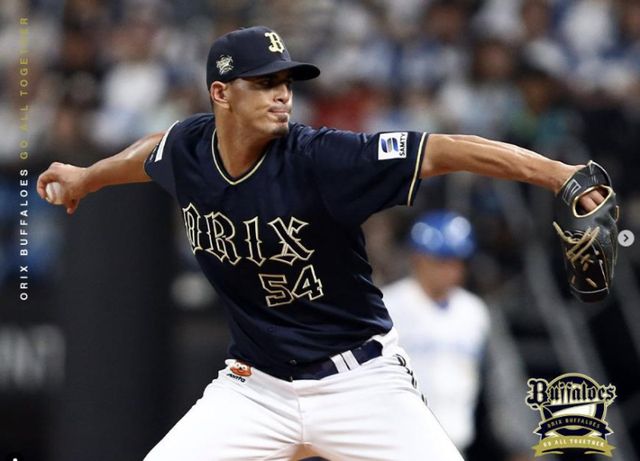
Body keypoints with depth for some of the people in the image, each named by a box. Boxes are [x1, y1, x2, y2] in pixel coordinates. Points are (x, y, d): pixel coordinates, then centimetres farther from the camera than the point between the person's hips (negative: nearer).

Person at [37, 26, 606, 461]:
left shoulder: (318, 158, -21)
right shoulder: (188, 148, -6)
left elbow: (443, 152, -30)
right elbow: (153, 153, 20)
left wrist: (559, 174, -41)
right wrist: (85, 178, 39)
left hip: (359, 380, -4)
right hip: (255, 388, 4)